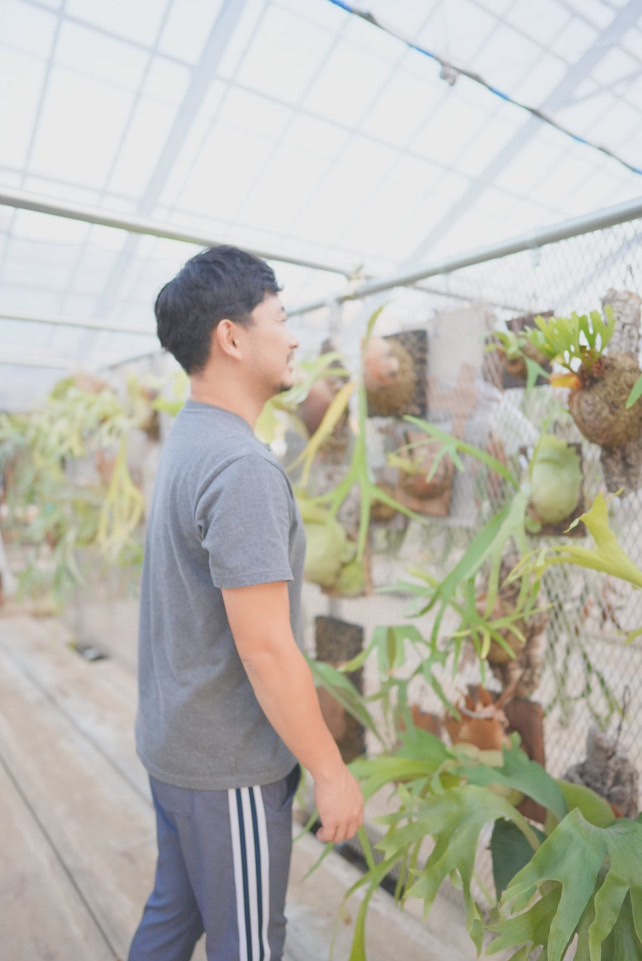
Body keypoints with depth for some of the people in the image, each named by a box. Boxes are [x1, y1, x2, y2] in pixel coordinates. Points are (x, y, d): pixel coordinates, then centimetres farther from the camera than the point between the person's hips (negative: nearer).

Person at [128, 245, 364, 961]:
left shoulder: (184, 443, 5)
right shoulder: (243, 467, -25)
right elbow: (266, 647, -26)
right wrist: (330, 772, -14)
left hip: (171, 743, 8)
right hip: (228, 766, -8)